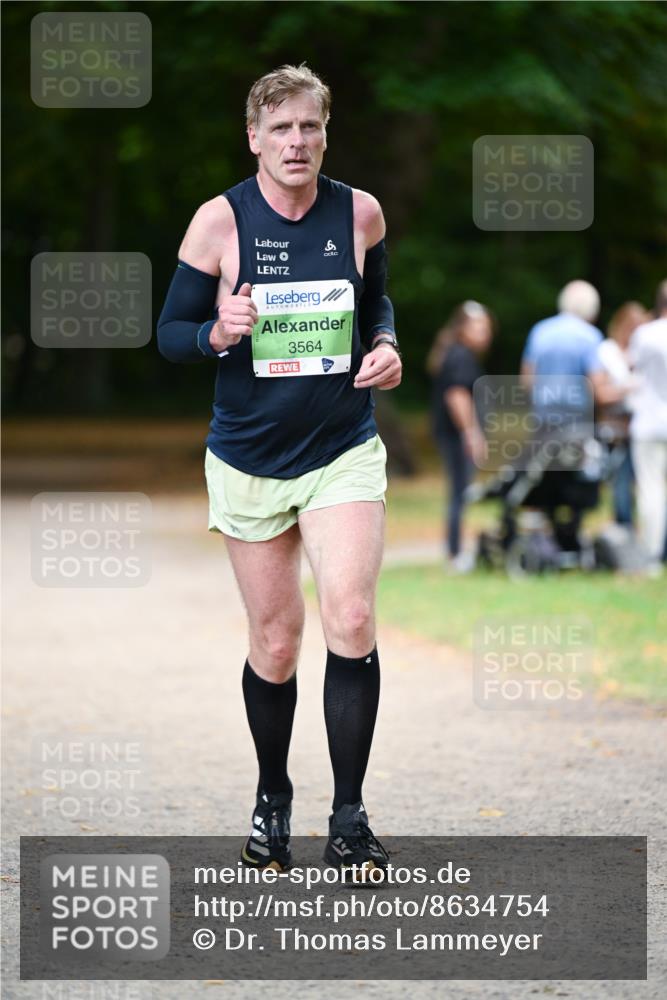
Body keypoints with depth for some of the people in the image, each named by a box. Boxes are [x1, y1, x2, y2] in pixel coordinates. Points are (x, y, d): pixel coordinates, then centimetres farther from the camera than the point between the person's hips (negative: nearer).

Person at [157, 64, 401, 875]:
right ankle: (272, 802, 27)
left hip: (343, 451, 1)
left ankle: (348, 816, -8)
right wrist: (217, 333, -23)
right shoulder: (220, 220, -7)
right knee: (274, 643, 5)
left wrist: (386, 344, -2)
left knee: (350, 620, -16)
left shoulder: (359, 213, -1)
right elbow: (170, 332, -2)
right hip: (250, 458, 0)